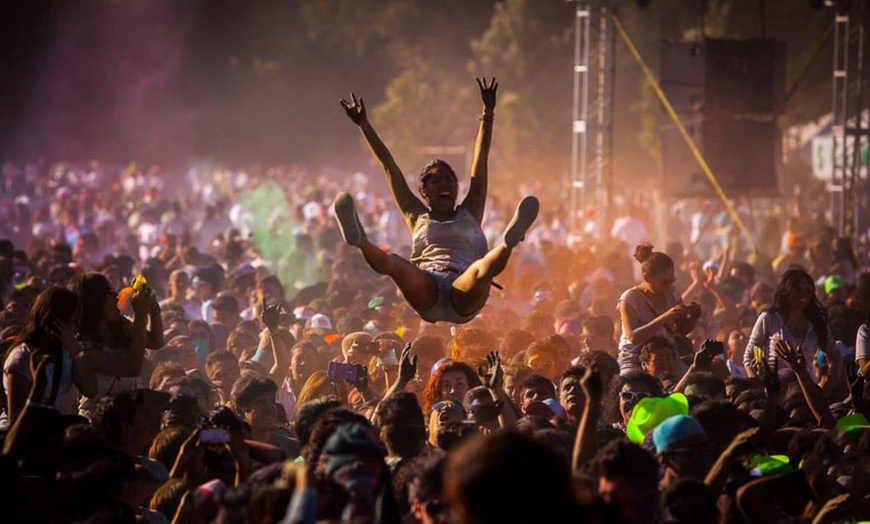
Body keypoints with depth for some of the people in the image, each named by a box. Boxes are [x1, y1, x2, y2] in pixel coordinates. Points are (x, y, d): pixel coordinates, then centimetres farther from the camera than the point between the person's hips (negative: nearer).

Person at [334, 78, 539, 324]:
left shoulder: (470, 213, 29)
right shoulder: (418, 217, 29)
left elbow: (481, 161, 26)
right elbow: (390, 167, 27)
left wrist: (487, 115, 22)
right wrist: (363, 125, 27)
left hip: (463, 296, 0)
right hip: (426, 291, 0)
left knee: (482, 270, -36)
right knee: (395, 264, -32)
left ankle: (509, 241, -66)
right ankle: (360, 240, -60)